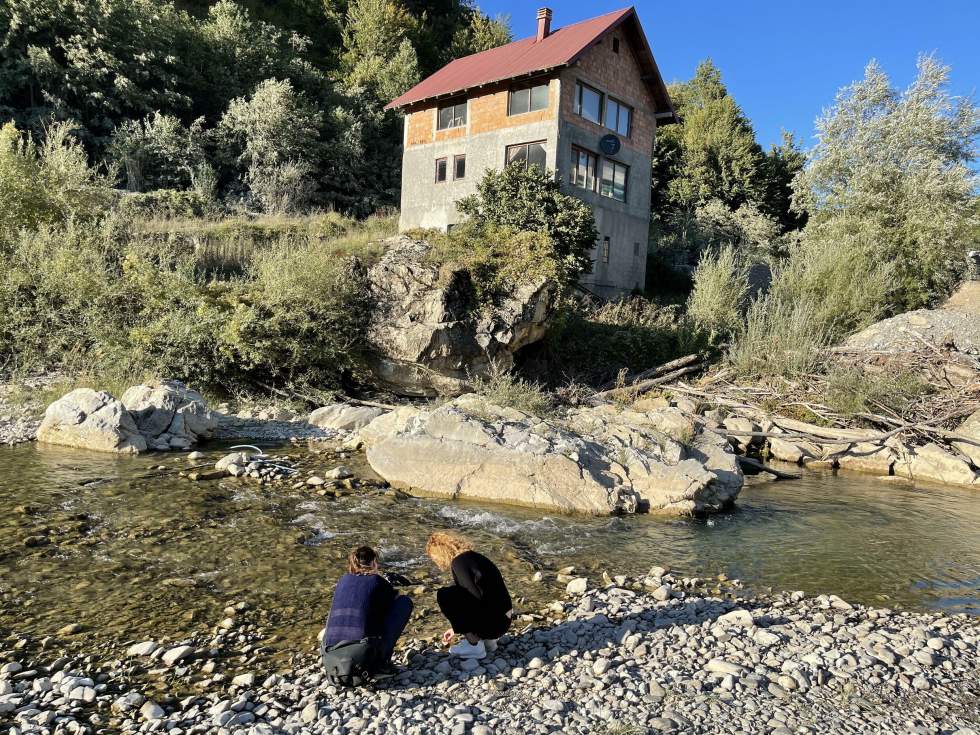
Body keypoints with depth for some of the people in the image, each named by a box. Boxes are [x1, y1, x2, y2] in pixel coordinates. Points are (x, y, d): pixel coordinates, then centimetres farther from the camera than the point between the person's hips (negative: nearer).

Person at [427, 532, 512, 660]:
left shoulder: (459, 562, -15)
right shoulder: (471, 556, 13)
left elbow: (476, 597, -20)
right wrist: (457, 628, 33)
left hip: (493, 622, -9)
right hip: (502, 619, 9)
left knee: (443, 596, -9)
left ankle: (475, 646, -1)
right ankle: (486, 639, 15)